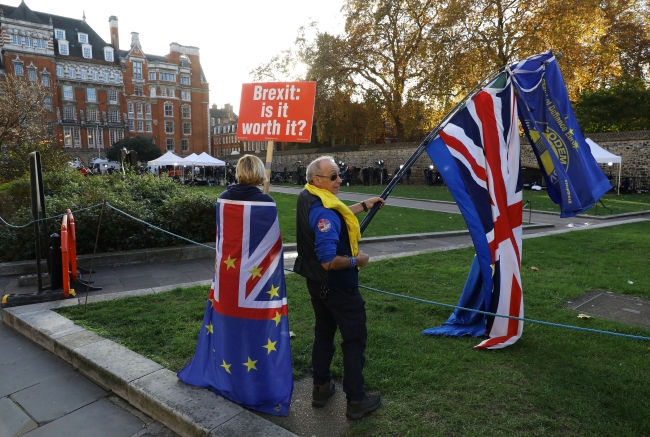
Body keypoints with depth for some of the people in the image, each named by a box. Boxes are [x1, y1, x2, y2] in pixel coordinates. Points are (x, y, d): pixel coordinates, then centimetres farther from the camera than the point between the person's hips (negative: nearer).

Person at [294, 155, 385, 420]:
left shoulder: (307, 198, 1)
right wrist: (356, 260, -16)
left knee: (323, 333, 21)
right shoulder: (323, 213, -30)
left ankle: (321, 388, 34)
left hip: (317, 282, 9)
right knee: (354, 339, 5)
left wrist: (364, 205, 17)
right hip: (337, 286, -9)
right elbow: (329, 261, -32)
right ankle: (356, 401, 17)